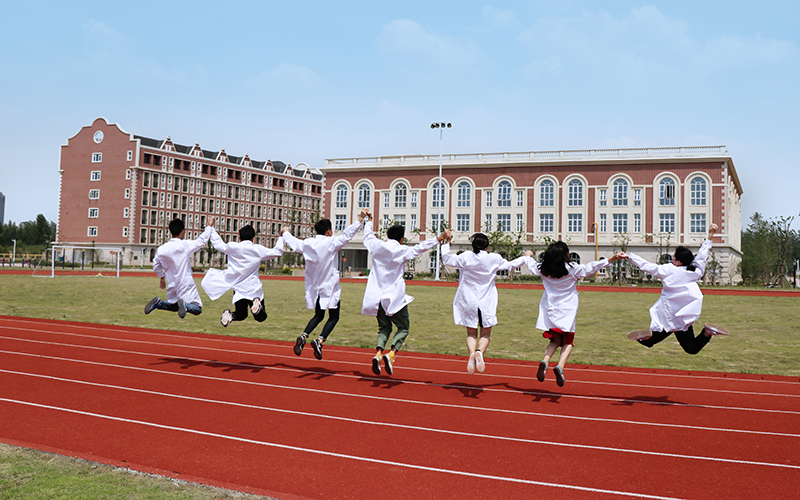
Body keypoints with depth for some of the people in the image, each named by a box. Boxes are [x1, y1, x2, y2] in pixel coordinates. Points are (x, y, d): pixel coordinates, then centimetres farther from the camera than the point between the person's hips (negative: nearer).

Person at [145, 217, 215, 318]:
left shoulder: (161, 249, -1)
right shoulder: (185, 245, -14)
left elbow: (156, 266, 11)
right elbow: (202, 240, -3)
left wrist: (162, 277, 29)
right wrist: (210, 226, 9)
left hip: (172, 286, 5)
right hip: (186, 285, -5)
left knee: (173, 306, 27)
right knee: (197, 309, 0)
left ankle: (158, 303, -1)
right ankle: (184, 305, -31)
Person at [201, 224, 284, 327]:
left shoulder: (232, 247, -2)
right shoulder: (258, 249, -3)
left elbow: (217, 244, 13)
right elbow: (277, 252, 4)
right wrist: (281, 238, 19)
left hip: (238, 288, 2)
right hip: (254, 287, -2)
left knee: (240, 315, 16)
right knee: (261, 317, 6)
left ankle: (229, 315, -20)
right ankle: (257, 302, -28)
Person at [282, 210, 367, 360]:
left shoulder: (307, 243, 3)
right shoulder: (331, 243, -14)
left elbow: (293, 242, 20)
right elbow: (347, 234, -18)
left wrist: (286, 233, 41)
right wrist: (360, 219, -13)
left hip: (314, 288, 6)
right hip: (330, 287, -6)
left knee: (318, 316, 20)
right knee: (333, 317, 4)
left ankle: (303, 336, -1)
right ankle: (320, 340, -16)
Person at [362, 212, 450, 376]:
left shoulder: (376, 246, 4)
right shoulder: (402, 251, -7)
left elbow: (368, 236, 24)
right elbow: (422, 246, -7)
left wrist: (369, 220, 41)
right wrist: (441, 238, 1)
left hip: (377, 296, 4)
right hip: (395, 296, -4)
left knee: (384, 327, 16)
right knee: (403, 327, 7)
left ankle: (378, 353, -8)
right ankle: (391, 353, -16)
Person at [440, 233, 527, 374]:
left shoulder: (466, 257, -6)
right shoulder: (495, 259, -3)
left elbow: (447, 260, 4)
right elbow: (511, 265, 13)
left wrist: (446, 243, 18)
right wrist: (525, 257, 31)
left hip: (468, 301, 1)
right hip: (487, 302, -1)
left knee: (471, 334, 11)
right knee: (486, 334, 9)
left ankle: (472, 353, -17)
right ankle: (480, 352, -21)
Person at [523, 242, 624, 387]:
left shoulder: (543, 269, 1)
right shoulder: (571, 268, -10)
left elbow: (532, 266, 21)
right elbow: (591, 267, -6)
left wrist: (528, 256, 43)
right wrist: (611, 259, 0)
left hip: (550, 309, 4)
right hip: (567, 310, -3)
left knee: (555, 340, 14)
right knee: (568, 342, 7)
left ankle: (544, 361, -12)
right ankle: (560, 366, -16)